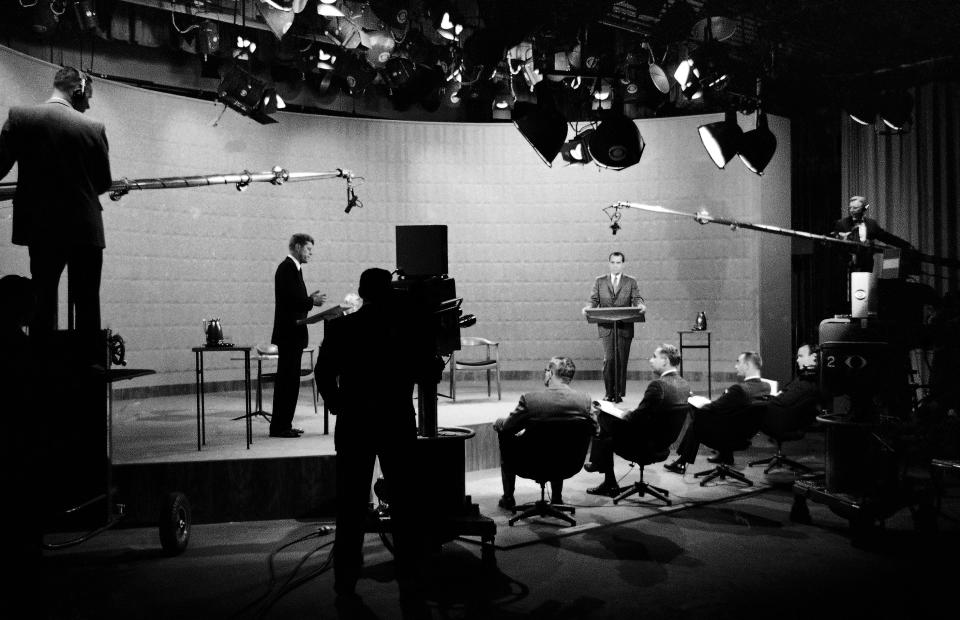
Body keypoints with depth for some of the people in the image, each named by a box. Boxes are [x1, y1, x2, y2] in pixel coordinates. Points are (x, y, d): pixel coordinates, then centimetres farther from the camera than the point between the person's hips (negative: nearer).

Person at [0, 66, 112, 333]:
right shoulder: (94, 128, -5)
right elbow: (104, 182, 4)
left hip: (40, 228, 1)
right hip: (86, 229, -1)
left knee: (43, 303, 10)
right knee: (87, 306, 6)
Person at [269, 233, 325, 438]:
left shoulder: (293, 268, 17)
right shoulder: (287, 268, -13)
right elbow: (289, 300, -22)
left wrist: (310, 299, 5)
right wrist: (312, 301, -11)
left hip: (293, 333, 10)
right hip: (289, 333, -10)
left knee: (288, 380, 13)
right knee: (287, 380, -6)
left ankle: (283, 425, 19)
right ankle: (279, 427, 0)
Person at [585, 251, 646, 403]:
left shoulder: (631, 282, 11)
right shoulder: (599, 281, 13)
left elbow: (636, 299, 0)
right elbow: (594, 300, 8)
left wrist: (640, 305, -23)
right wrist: (589, 307, -14)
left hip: (625, 327, 0)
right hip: (606, 327, 0)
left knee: (622, 360, 2)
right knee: (609, 359, -10)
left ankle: (619, 393, 12)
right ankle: (609, 392, 3)